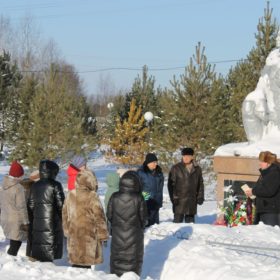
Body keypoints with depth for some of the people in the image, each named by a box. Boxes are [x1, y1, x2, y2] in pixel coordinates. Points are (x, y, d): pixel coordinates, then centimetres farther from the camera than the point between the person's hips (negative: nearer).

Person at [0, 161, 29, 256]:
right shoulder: (18, 188, -19)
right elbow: (21, 207, -17)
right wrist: (25, 222, -11)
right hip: (16, 221, -8)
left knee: (14, 242, 17)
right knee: (15, 243, -2)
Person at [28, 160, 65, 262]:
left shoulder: (35, 186, 7)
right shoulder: (55, 185, -11)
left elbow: (31, 205, 10)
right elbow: (60, 204, -9)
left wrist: (31, 221, 18)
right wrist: (63, 219, 3)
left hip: (37, 223, 5)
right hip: (52, 222, -5)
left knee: (37, 244, 11)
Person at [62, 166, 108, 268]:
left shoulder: (70, 195, 5)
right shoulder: (92, 196, -13)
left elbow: (65, 214, 14)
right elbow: (99, 216, -8)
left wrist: (67, 231, 25)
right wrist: (103, 235, 0)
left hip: (73, 235, 5)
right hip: (89, 235, -5)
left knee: (75, 260, 12)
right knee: (86, 261, 0)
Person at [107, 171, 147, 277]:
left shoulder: (114, 197, -10)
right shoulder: (138, 199, -15)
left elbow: (109, 215, -2)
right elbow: (143, 217, -6)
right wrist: (140, 227, 14)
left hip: (117, 233, 2)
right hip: (135, 234, -2)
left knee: (117, 256, 15)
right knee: (133, 256, 10)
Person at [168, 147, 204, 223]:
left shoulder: (197, 169, 10)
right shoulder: (176, 168, -1)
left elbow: (200, 184, 17)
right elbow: (171, 184, -3)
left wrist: (200, 197, 8)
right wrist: (173, 197, -11)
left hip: (192, 201, 3)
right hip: (179, 201, -3)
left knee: (190, 221, 9)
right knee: (178, 221, -6)